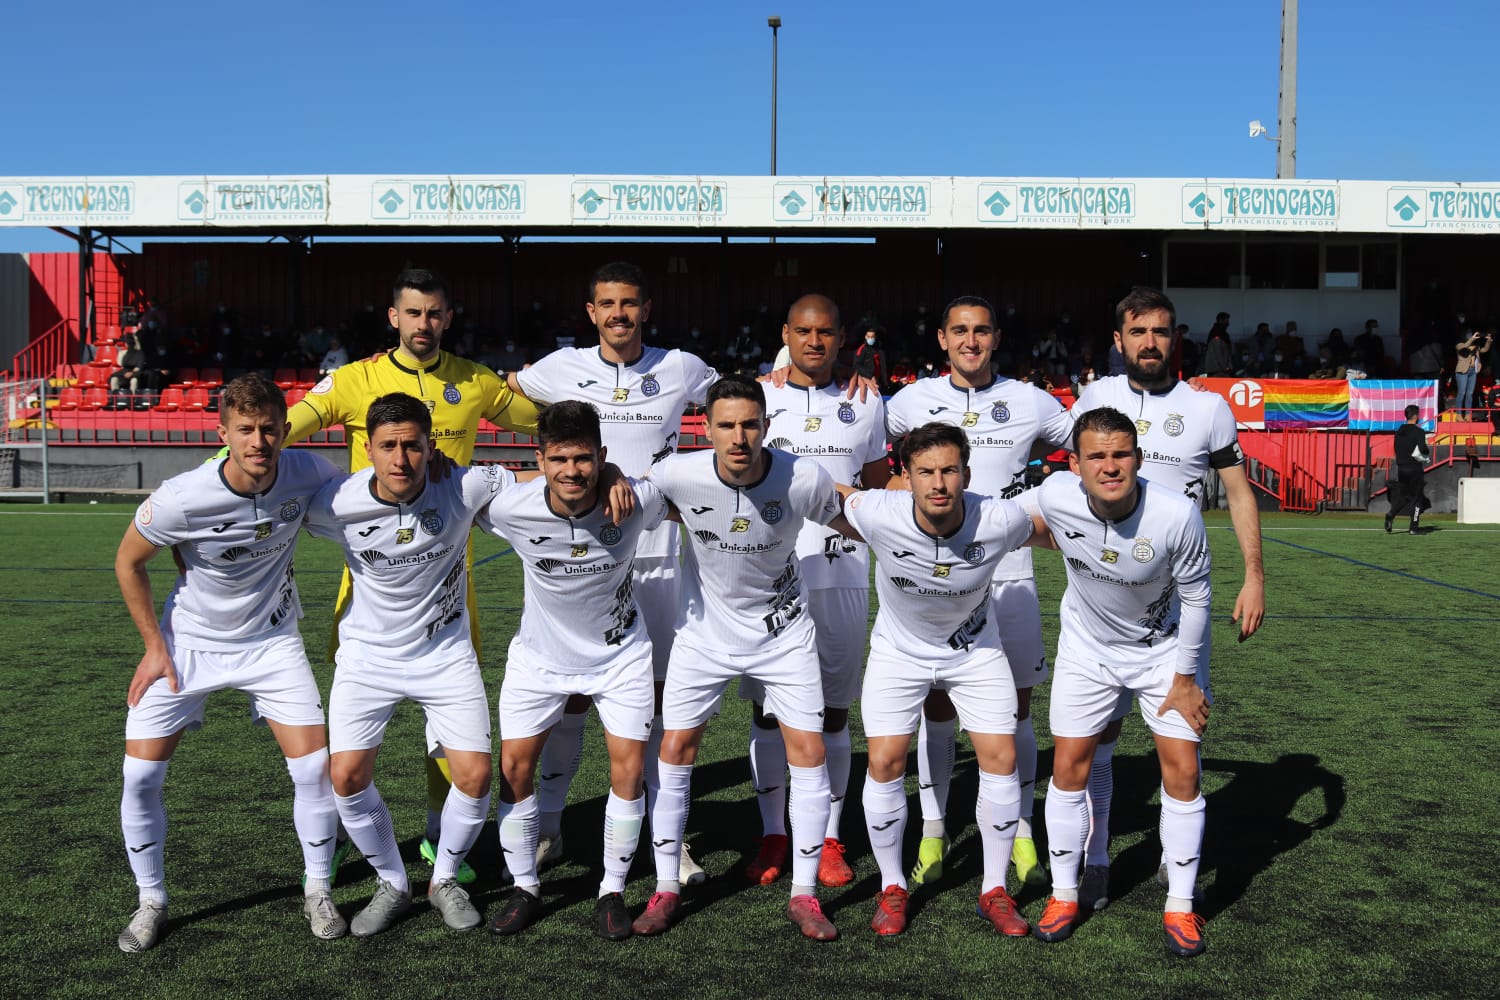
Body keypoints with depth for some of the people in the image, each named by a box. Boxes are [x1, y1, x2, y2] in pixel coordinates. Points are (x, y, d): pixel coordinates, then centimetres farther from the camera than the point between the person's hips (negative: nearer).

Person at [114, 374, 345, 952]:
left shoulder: (307, 474, -20)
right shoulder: (181, 499, -27)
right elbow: (128, 562, -7)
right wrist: (155, 646, -5)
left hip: (271, 639, 1)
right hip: (188, 641, -1)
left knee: (314, 768, -6)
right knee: (140, 775, -3)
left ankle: (317, 892, 16)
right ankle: (151, 901, 20)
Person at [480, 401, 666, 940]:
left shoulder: (637, 499, -26)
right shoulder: (510, 508, -26)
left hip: (620, 652, 0)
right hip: (540, 653, 1)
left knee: (629, 767, -3)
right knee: (513, 767, 1)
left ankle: (612, 891, 16)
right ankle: (525, 888, 22)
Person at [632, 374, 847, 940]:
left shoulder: (805, 479, -23)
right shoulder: (678, 475, -22)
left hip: (783, 630, 0)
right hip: (705, 629, 1)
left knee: (809, 752, -3)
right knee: (674, 749, 1)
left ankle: (804, 895, 13)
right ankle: (666, 889, 17)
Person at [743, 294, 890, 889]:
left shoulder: (865, 404, 9)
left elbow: (880, 490, 17)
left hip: (842, 575, 1)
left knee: (834, 709, 6)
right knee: (769, 707, 5)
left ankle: (828, 839, 16)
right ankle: (773, 836, 18)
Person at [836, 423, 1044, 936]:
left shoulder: (1000, 521, -29)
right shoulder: (878, 514, -32)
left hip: (975, 649, 1)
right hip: (899, 649, 0)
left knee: (1000, 759, -5)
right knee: (884, 762, -7)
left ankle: (995, 890, 14)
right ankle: (891, 888, 15)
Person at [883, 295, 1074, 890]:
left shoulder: (1030, 402, 4)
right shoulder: (912, 400, 4)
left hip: (1008, 572, 0)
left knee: (1015, 703, 4)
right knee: (936, 702, 4)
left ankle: (1020, 835, 17)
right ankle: (932, 834, 16)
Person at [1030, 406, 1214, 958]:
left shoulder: (1177, 514, -31)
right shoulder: (1053, 498, -26)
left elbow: (1195, 598, -15)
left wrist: (1186, 677, -8)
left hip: (1164, 648, -1)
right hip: (1086, 647, 2)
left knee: (1183, 771, -2)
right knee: (1069, 766, 2)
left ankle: (1180, 906, 15)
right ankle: (1064, 894, 19)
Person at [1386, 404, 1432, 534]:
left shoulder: (1399, 431, 9)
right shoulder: (1418, 431, -12)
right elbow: (1422, 449, -20)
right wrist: (1428, 452, 0)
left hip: (1401, 468, 6)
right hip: (1415, 468, -6)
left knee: (1403, 496, 15)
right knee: (1417, 497, 3)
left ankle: (1391, 514, -10)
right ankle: (1413, 527, 3)